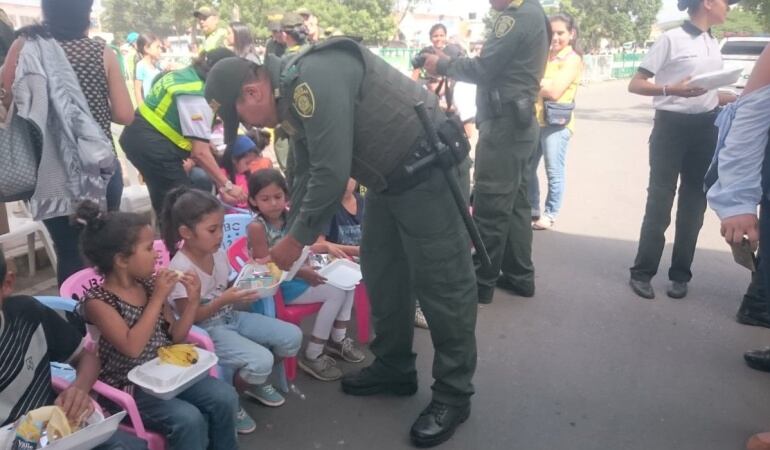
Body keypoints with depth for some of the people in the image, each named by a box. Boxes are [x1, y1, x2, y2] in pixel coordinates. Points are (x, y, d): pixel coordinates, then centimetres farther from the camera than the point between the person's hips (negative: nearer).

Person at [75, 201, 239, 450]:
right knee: (188, 419, -26)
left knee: (224, 396, -13)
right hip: (129, 385, -6)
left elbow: (175, 337, 8)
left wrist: (193, 300, -6)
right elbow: (132, 347, -27)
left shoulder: (149, 284, 3)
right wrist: (159, 298, -25)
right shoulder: (97, 300, -15)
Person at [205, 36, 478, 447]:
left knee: (440, 283, -3)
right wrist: (289, 240, 14)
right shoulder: (293, 94, 9)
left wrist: (298, 239, -13)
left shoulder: (314, 77, -23)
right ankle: (393, 368, 31)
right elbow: (306, 175, 16)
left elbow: (331, 173, -26)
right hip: (390, 178, 10)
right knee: (380, 274, 15)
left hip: (428, 168, -10)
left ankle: (453, 395, 10)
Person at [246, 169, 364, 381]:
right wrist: (302, 272, -32)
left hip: (296, 275, 8)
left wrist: (326, 247, 1)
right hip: (278, 285, -8)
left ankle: (338, 338, 14)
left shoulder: (289, 217, 5)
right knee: (335, 293, -18)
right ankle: (312, 355, -11)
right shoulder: (257, 227, -18)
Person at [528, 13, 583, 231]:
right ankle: (533, 210, 26)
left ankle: (549, 215, 11)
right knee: (526, 169, 11)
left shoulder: (573, 59, -5)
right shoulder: (545, 55, 15)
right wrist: (543, 84, -8)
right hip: (536, 119, 7)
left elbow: (554, 91, -15)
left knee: (554, 172, -1)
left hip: (557, 122, -7)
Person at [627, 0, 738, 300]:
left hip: (705, 129, 7)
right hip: (671, 126, -7)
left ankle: (680, 275, 16)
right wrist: (673, 89, -25)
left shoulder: (714, 45, 14)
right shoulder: (671, 39, -7)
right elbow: (635, 84, -11)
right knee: (659, 201, -4)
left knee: (694, 202, 7)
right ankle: (642, 272, 6)